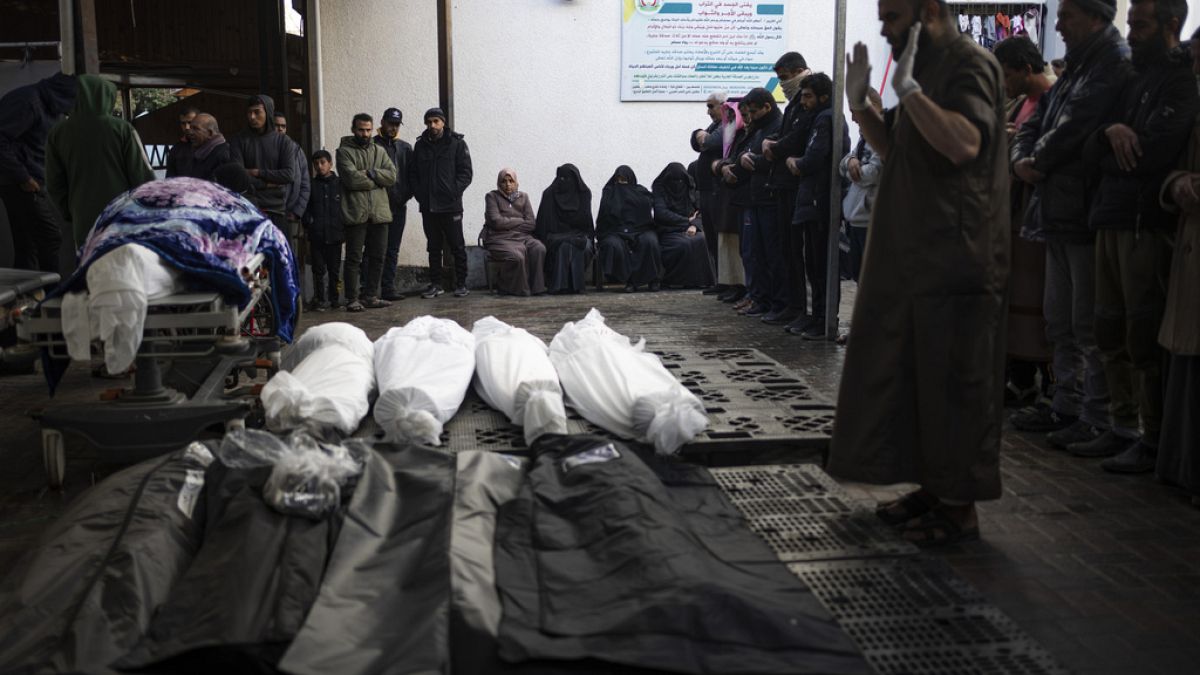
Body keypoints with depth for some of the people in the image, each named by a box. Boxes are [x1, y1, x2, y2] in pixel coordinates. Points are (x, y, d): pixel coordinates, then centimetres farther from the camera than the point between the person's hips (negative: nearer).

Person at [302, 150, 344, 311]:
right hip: (316, 235, 0)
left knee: (335, 269, 6)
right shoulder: (311, 185, 7)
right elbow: (306, 208, 6)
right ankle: (319, 299, 7)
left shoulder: (339, 184, 5)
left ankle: (333, 298, 17)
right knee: (319, 270, 1)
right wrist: (307, 226, -4)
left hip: (335, 234, 0)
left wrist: (344, 228, 0)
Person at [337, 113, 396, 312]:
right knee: (354, 258, -2)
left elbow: (392, 175, 2)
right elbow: (352, 179, -14)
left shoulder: (379, 151, 16)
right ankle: (352, 299, 2)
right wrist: (378, 179, -4)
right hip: (356, 213, -5)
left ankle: (370, 296, 18)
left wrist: (370, 173, -12)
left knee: (377, 257, 9)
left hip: (379, 213, 5)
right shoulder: (345, 151, 1)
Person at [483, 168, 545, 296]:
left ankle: (536, 287, -20)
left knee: (539, 249, -28)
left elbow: (532, 224, 6)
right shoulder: (492, 196, 7)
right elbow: (496, 222, -8)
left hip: (522, 237, 4)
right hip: (500, 239, -4)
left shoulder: (523, 197, 18)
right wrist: (520, 221, 1)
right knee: (516, 256, -34)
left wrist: (509, 224, -3)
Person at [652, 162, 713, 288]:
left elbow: (700, 211, 9)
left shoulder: (690, 190, 17)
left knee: (702, 240, -30)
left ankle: (699, 280, -22)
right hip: (669, 232, -4)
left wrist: (694, 225, -14)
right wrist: (687, 220, -6)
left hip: (690, 230, 4)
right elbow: (661, 213, -9)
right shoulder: (659, 190, 5)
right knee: (684, 244, -36)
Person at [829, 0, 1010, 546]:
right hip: (911, 256, 10)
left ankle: (959, 505, 9)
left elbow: (965, 142, -26)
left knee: (952, 380, -2)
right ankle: (931, 486, 26)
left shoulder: (969, 63, -10)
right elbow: (896, 148, 23)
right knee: (912, 374, 14)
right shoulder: (928, 67, 18)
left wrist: (908, 90, -25)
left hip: (955, 259, -10)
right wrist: (860, 103, 10)